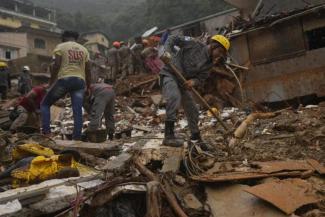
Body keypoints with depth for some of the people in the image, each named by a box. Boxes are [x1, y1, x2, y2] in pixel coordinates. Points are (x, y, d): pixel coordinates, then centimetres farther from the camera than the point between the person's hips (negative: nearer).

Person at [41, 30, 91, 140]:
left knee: (45, 104, 13)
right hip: (80, 80, 3)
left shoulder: (60, 46, 8)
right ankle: (77, 137, 0)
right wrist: (88, 86, 19)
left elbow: (56, 65, -4)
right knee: (78, 111, 2)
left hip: (64, 79, -3)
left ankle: (46, 132, 3)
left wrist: (51, 81, 4)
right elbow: (88, 70, 14)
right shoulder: (83, 49, 20)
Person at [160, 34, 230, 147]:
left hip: (183, 82, 7)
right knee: (175, 97, -35)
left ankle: (196, 138, 30)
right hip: (169, 74, -7)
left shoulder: (209, 63, 3)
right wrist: (167, 51, -25)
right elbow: (172, 38, -9)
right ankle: (168, 136, -33)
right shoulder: (194, 44, -14)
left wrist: (194, 81, -22)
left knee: (192, 110, 10)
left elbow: (201, 78, 1)